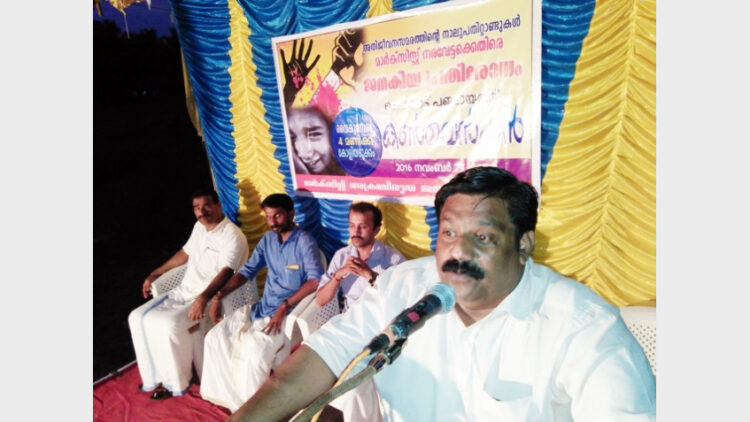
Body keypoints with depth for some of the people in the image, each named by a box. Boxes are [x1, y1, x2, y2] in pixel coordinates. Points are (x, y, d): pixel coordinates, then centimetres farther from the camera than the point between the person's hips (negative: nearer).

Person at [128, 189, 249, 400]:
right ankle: (157, 375, 9)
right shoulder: (199, 227, 11)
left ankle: (177, 382, -6)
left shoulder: (232, 236, -16)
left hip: (209, 296, -9)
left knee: (170, 324, -28)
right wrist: (154, 274, 27)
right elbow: (185, 253, 25)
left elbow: (225, 272, -26)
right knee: (138, 317, -1)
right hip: (184, 291, 9)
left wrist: (203, 298, -39)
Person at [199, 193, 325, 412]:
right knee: (215, 337, -3)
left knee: (255, 348, -27)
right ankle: (230, 396, 10)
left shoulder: (304, 242, -12)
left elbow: (316, 280, -23)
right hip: (261, 308, 7)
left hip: (290, 312, -7)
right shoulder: (267, 239, 9)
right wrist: (219, 295, 2)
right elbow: (247, 270, 13)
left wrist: (284, 306, -27)